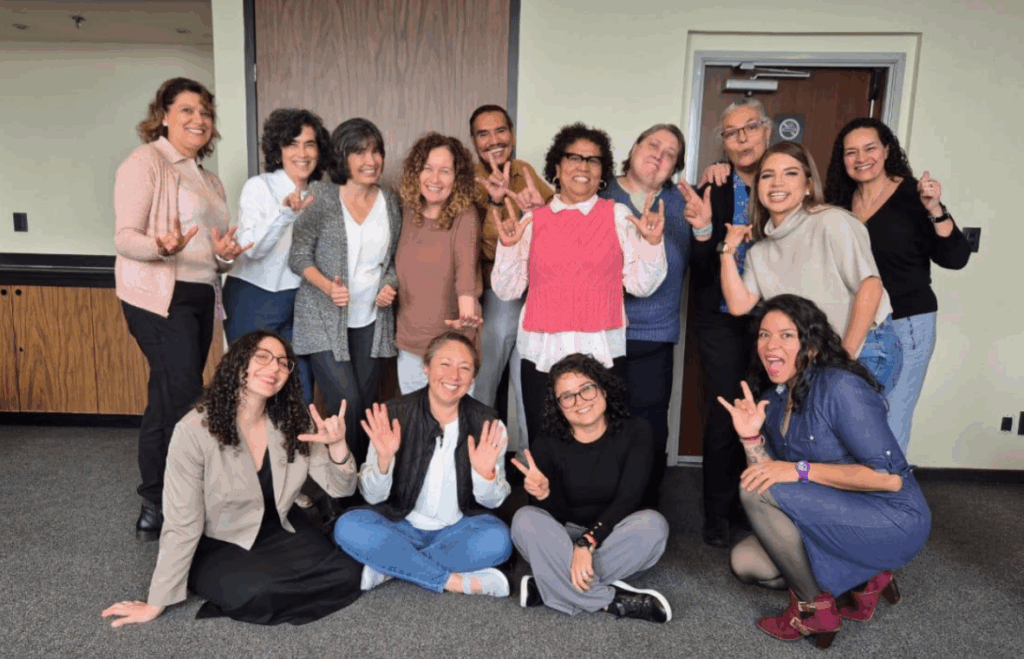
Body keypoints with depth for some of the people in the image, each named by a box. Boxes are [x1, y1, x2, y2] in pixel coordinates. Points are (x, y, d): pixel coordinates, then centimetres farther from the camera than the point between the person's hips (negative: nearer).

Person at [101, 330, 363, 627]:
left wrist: (337, 445, -27)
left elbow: (340, 489, -6)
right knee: (259, 595, -34)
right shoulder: (194, 431, -23)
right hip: (218, 547, -4)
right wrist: (156, 604, -11)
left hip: (278, 533, 5)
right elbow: (182, 526, -17)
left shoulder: (294, 423, -8)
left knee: (345, 575, -18)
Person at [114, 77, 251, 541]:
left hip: (200, 297, 7)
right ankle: (157, 506, -1)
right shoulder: (145, 162, -3)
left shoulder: (208, 179, 20)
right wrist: (162, 246, -32)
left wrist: (224, 254, -3)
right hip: (159, 297, -7)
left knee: (167, 400, 9)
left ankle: (156, 502, 18)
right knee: (184, 399, -14)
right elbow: (124, 237, -11)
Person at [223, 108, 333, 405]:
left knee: (300, 392, 5)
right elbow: (251, 248, -20)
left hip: (298, 302, 4)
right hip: (254, 301, -4)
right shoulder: (259, 186, -8)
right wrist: (285, 212, -32)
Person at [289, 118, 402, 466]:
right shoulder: (321, 196, -6)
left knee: (367, 403, 7)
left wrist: (390, 285, -6)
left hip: (370, 319, 4)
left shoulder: (391, 202, 6)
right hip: (325, 319, -4)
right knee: (346, 402, -12)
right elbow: (299, 255, -6)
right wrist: (328, 286, -23)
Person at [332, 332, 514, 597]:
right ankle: (457, 581, -22)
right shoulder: (393, 415, -10)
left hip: (458, 529, 1)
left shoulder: (488, 424, -8)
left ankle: (389, 566, -16)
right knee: (348, 527, -27)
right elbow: (372, 496, -10)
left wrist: (485, 474, -25)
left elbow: (492, 502, -2)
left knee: (497, 540, -29)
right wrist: (384, 460, -30)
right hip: (401, 525, 0)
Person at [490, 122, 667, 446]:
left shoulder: (618, 216, 8)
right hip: (542, 354, 1)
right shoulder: (533, 221, 8)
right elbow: (507, 290, 8)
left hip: (603, 354, -1)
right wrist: (508, 247, -5)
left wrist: (652, 242, -9)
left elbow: (640, 284, 4)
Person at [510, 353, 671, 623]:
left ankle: (547, 586, -27)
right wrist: (545, 495, -32)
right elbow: (558, 517, -9)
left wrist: (587, 543, -31)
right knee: (525, 519, -28)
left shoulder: (636, 432, -10)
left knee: (653, 523, -32)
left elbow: (627, 500, -18)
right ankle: (613, 601, -29)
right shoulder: (549, 447, -8)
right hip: (564, 541, 1)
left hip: (615, 539, 0)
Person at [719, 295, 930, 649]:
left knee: (756, 490, -23)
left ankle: (813, 607, -6)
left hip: (894, 521, -8)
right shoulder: (773, 398, 3)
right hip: (839, 520, 8)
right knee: (746, 561, 1)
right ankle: (863, 579, 10)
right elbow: (769, 475, 2)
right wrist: (750, 436, -15)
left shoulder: (840, 387, -21)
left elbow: (889, 477, -24)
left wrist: (800, 470, -24)